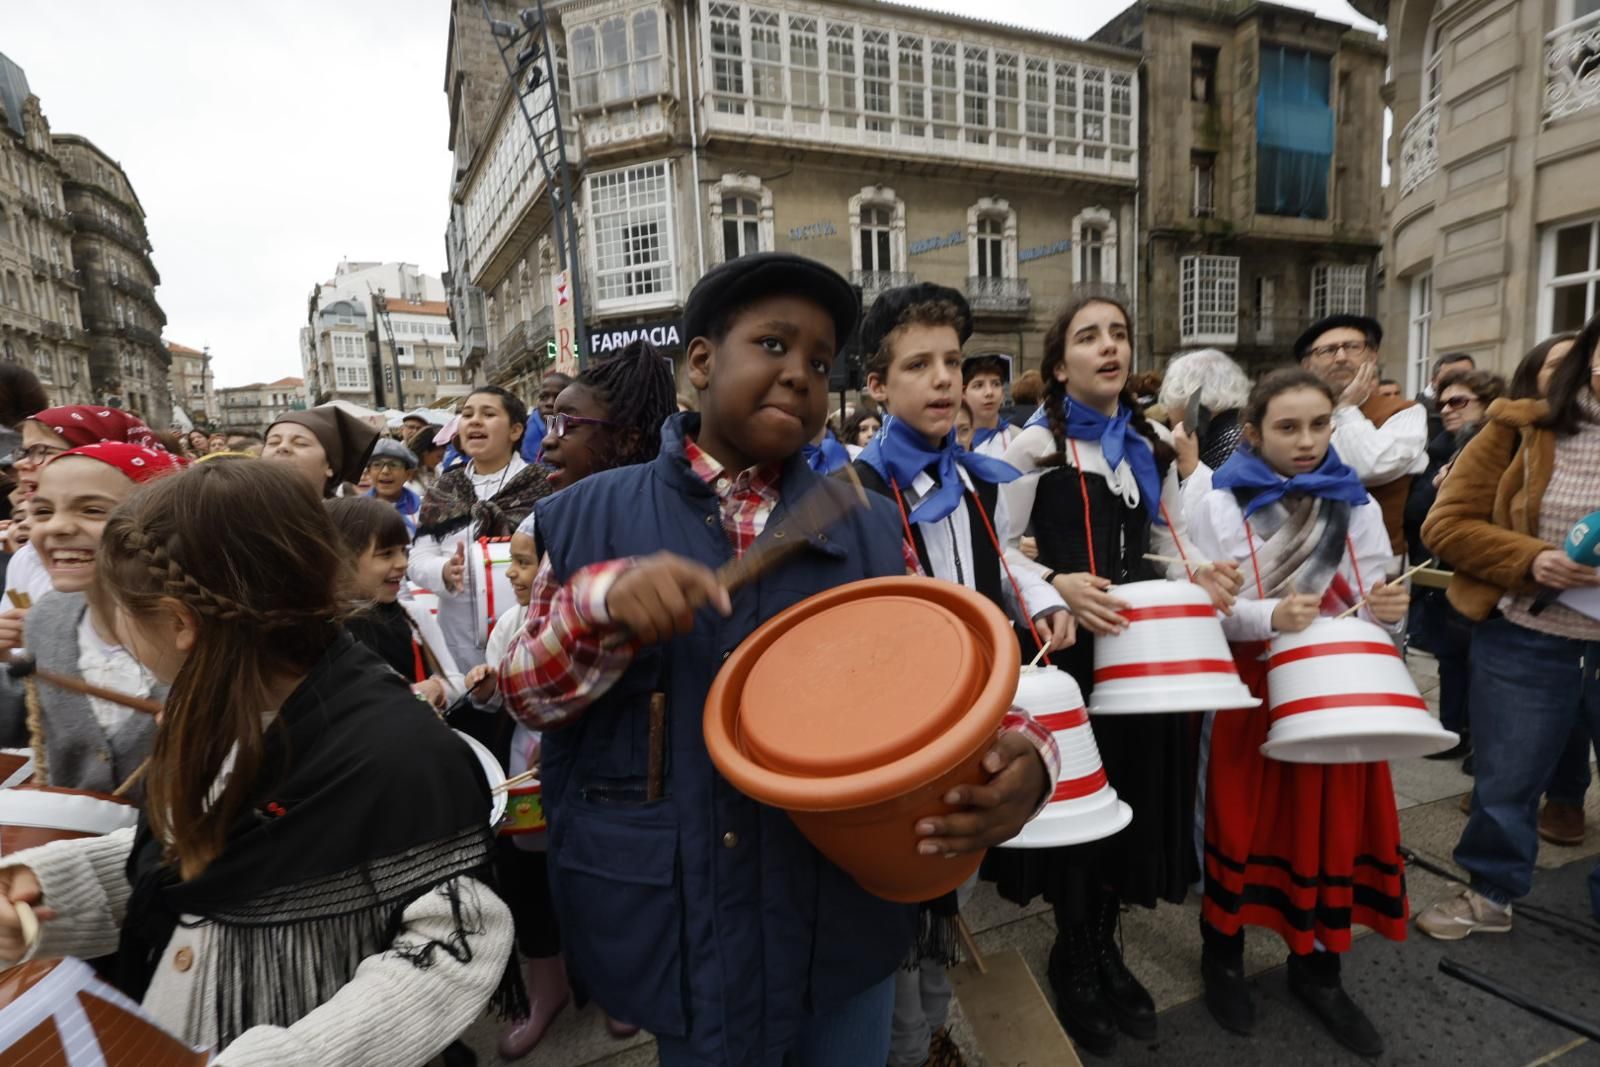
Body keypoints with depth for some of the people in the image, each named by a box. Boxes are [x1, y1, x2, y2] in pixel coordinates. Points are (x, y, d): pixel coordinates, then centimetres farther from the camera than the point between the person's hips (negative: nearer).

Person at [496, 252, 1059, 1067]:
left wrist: (1019, 755, -22)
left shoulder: (869, 527, -1)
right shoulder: (592, 516, -4)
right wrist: (602, 602, -22)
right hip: (679, 928, -1)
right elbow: (524, 694, -3)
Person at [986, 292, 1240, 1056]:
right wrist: (1057, 586, -24)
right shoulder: (1034, 447, -5)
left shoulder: (1151, 449, 12)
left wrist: (1199, 577, -4)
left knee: (1134, 791, 13)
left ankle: (1106, 942, 36)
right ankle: (1073, 954, 28)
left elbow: (1168, 545, 17)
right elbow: (1000, 553, -8)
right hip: (1065, 648, -5)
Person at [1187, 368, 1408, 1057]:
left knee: (1333, 825, 10)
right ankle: (1223, 956, 28)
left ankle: (1317, 968, 32)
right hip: (1247, 694, -3)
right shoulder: (1219, 508, -6)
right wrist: (1268, 618, -25)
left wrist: (1386, 610, -15)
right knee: (1240, 819, 6)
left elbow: (1373, 610, 8)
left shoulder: (1357, 508, 5)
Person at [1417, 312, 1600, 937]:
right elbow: (1447, 523, -6)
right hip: (1527, 643, -1)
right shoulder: (1521, 430, -3)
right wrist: (1529, 560, -19)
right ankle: (1490, 894, 34)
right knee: (1505, 784, 14)